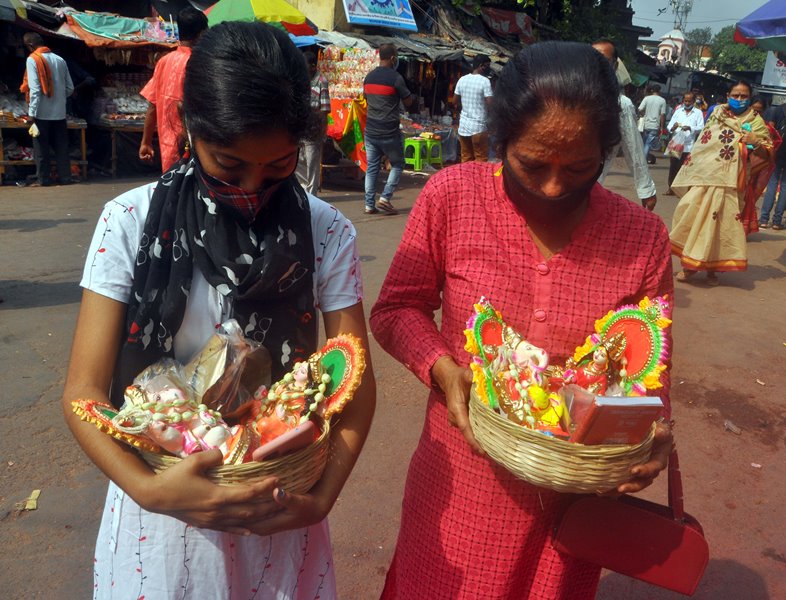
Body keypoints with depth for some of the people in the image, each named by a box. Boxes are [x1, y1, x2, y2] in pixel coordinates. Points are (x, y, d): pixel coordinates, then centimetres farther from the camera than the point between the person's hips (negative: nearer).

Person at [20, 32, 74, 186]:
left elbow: (34, 89, -14)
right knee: (61, 147, 9)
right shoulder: (60, 60, 6)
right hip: (59, 112, 4)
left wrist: (31, 113, -12)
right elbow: (70, 88, 9)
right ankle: (64, 176, 10)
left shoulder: (32, 60, -8)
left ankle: (43, 178, 8)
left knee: (41, 148, 4)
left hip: (42, 112, -4)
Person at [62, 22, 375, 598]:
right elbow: (86, 389, -11)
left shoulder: (326, 231, -10)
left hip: (280, 507, 1)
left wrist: (323, 496, -20)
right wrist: (147, 488, -27)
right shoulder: (132, 221, -12)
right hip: (162, 493, 0)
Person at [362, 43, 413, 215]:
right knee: (397, 165, 10)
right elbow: (408, 102, -3)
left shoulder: (369, 77, 9)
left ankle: (369, 204, 7)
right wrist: (411, 95, 15)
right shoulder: (396, 78, -11)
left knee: (371, 168, 9)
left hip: (370, 131, 6)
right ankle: (385, 198, -1)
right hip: (389, 132, -6)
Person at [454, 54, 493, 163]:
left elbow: (456, 103, 11)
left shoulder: (462, 79, 6)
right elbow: (490, 104, -15)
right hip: (478, 126, -6)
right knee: (481, 160, 1)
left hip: (463, 124, 6)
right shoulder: (484, 81, -11)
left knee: (466, 159, 11)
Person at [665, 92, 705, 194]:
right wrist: (673, 128, -17)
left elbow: (701, 128, -3)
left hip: (688, 146, -2)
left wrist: (690, 128, -21)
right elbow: (669, 126, 6)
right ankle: (671, 188, 14)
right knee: (673, 167, 5)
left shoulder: (698, 113, 6)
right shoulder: (678, 111, 13)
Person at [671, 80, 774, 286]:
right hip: (703, 176, 2)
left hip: (729, 183, -2)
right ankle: (690, 263, 8)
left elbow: (767, 155, 2)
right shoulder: (717, 114, 10)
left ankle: (712, 267, 11)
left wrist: (756, 143, -18)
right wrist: (689, 169, 12)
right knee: (692, 217, -4)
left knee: (721, 224, -1)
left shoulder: (756, 122, 3)